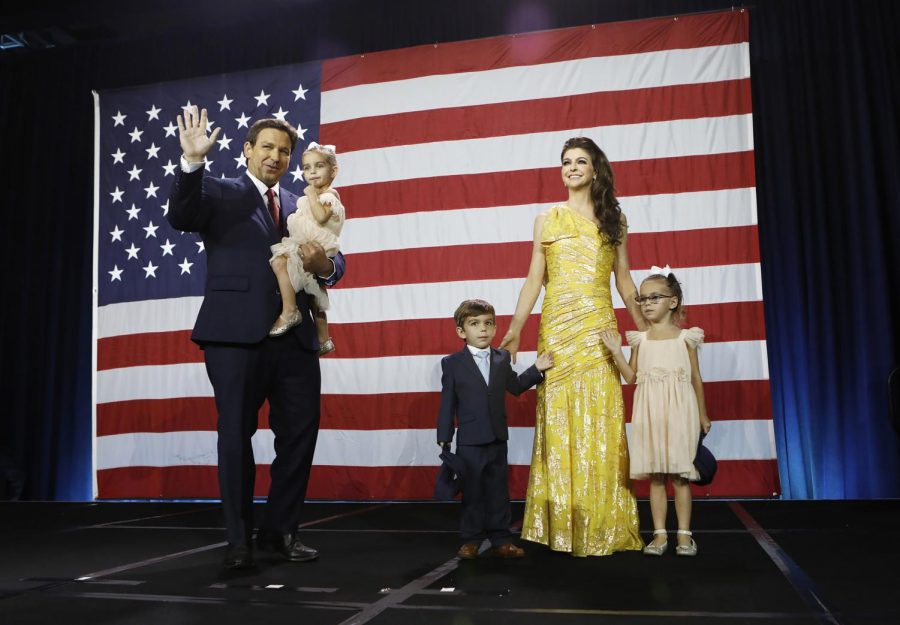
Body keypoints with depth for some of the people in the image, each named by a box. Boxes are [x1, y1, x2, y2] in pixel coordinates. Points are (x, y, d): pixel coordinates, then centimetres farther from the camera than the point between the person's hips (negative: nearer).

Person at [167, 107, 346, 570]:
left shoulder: (302, 206, 18)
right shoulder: (219, 193, 7)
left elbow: (334, 264, 15)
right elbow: (180, 216, -13)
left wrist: (324, 265, -9)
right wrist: (192, 162, -26)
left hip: (295, 337, 4)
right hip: (236, 335, -4)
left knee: (300, 435, 7)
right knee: (236, 436, 3)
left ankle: (280, 531, 23)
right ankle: (239, 541, 15)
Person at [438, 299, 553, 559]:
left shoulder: (502, 358, 6)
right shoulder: (452, 363, -4)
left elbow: (515, 386, 21)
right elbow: (447, 404, -3)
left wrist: (536, 369, 10)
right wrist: (444, 438, -4)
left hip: (497, 439, 3)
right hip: (468, 442, -3)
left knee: (498, 491, 9)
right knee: (472, 492, 6)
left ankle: (501, 540, 20)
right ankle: (471, 540, 19)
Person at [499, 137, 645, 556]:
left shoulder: (614, 221, 13)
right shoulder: (547, 221, 11)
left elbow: (624, 280, 13)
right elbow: (534, 279, 7)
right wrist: (514, 329, -1)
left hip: (599, 328, 0)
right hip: (557, 328, 0)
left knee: (601, 422, -2)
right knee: (559, 421, -2)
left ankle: (603, 525, 7)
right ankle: (562, 524, 5)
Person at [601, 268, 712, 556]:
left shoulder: (685, 337, 2)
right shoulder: (640, 339, 8)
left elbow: (696, 379, 7)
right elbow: (631, 377, 6)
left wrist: (703, 416, 10)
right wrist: (616, 351, -5)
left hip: (679, 412, -2)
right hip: (649, 414, 2)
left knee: (679, 475, 2)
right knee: (655, 476, 5)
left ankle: (684, 534, 12)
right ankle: (660, 534, 13)